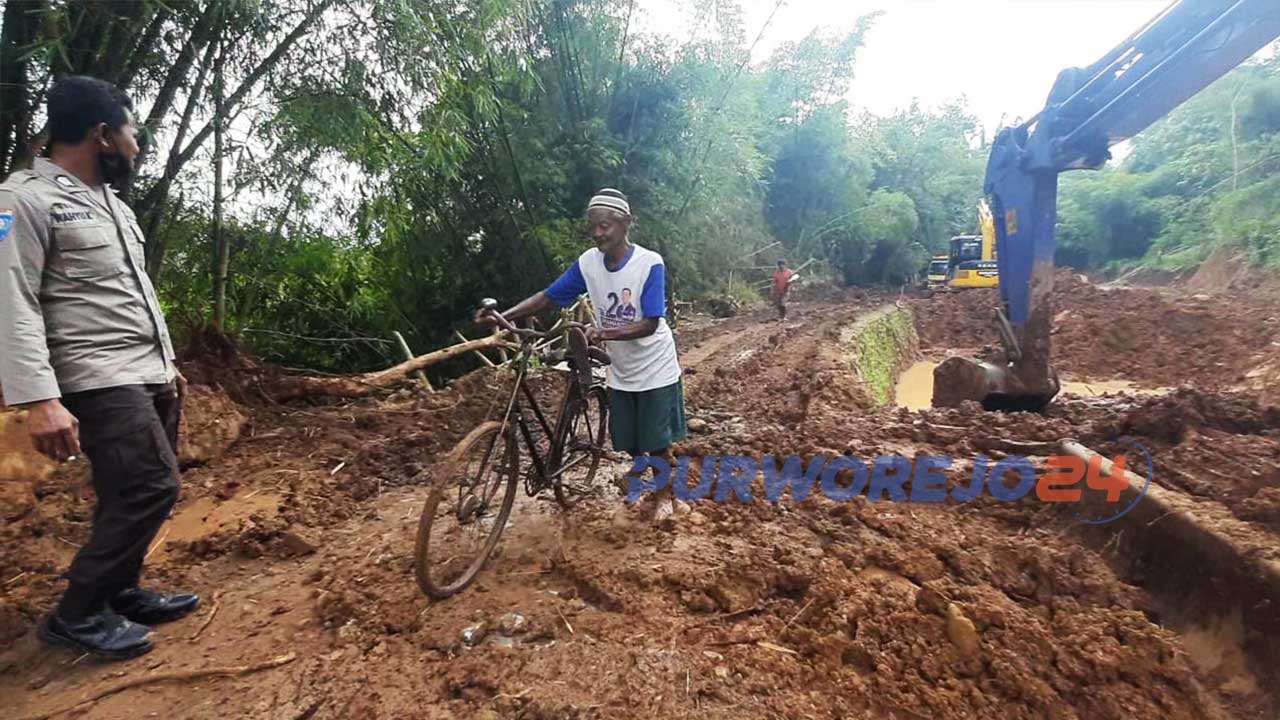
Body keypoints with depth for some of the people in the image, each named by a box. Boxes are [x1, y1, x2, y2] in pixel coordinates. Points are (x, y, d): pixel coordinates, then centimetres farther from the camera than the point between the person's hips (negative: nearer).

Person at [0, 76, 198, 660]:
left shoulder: (112, 204, 18)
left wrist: (168, 364, 24)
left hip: (150, 375, 9)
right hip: (100, 380, -9)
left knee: (134, 493, 11)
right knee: (151, 488, -14)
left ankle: (121, 593, 25)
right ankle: (77, 614, 2)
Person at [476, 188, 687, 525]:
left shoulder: (650, 264, -22)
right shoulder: (587, 263, -8)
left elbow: (650, 324, -25)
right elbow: (549, 296, -6)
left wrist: (603, 333, -38)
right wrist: (503, 316, -19)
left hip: (655, 371, -4)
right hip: (620, 371, 4)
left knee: (656, 441, 5)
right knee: (626, 441, 15)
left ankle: (664, 494, 31)